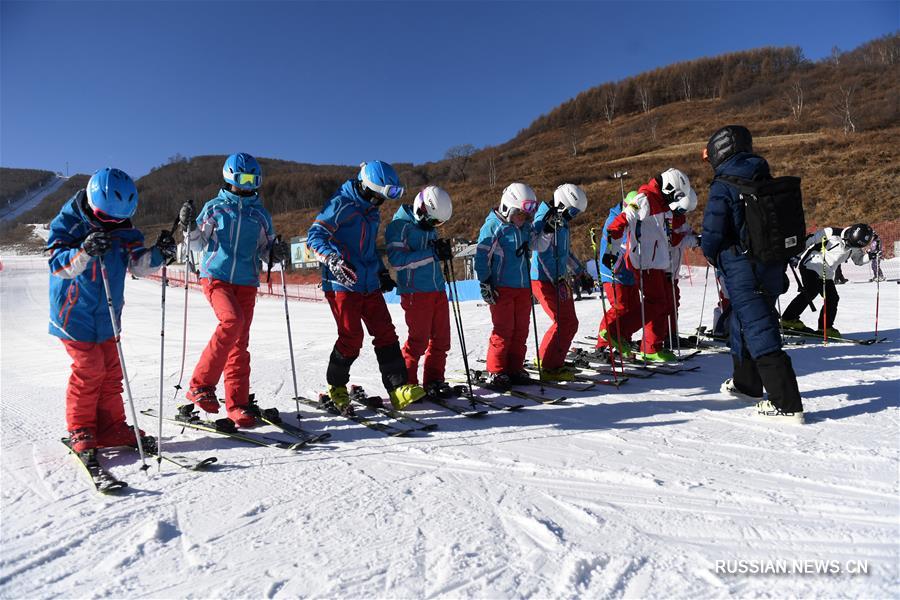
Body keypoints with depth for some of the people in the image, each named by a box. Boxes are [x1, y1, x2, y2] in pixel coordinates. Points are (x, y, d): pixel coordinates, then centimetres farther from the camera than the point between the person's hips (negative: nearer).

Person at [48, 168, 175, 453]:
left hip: (107, 316, 5)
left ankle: (111, 427, 17)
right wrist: (84, 251, -42)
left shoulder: (123, 229, 1)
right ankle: (80, 429, 10)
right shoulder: (66, 223, -12)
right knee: (89, 368, -7)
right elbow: (58, 265, -23)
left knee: (111, 370, 6)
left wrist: (158, 253, -21)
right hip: (74, 314, -5)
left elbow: (138, 264, -1)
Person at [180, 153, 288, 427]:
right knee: (232, 321, -28)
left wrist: (276, 253, -5)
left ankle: (236, 403, 7)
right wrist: (189, 227, -9)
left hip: (246, 282, 3)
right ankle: (201, 384, -15)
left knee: (240, 343, 1)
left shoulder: (261, 214, 13)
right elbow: (199, 243, 10)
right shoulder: (214, 207, 7)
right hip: (216, 276, -3)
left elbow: (265, 250, 17)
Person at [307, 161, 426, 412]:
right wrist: (335, 260, -33)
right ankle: (336, 387, 16)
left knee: (386, 333, 0)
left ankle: (399, 389, 1)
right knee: (351, 338, -7)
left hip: (370, 284, 8)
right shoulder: (340, 205, -10)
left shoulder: (373, 210, 17)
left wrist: (382, 272, 22)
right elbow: (315, 236, -17)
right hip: (342, 284, -8)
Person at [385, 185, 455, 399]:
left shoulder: (428, 225, 14)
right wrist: (432, 253, -21)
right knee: (418, 340, -5)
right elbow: (397, 260, -19)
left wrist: (443, 250, 0)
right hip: (416, 291, -7)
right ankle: (407, 383, 10)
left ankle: (434, 381, 20)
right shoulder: (399, 225, -9)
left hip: (438, 289, 8)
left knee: (441, 339, 8)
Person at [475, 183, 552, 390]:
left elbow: (539, 246, 11)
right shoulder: (493, 226, -6)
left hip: (523, 287, 6)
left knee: (521, 330, 8)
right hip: (501, 287, -6)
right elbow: (481, 255, -7)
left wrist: (548, 230, -4)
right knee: (503, 330, -5)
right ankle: (496, 372, 5)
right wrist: (484, 282, -11)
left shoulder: (525, 227, 13)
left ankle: (515, 369, 19)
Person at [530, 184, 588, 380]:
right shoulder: (545, 220, -13)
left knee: (570, 323, 10)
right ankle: (549, 367, -4)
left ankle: (546, 359, 21)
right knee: (563, 322, -13)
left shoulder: (561, 222, 18)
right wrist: (558, 280, -24)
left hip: (558, 279, 10)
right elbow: (544, 254, -21)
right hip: (544, 280, -10)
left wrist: (580, 272, 32)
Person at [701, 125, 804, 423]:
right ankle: (747, 384, 39)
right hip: (773, 265, 8)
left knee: (760, 333, -7)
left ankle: (787, 405, -7)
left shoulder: (722, 187, -14)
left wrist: (711, 253, 6)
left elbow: (712, 234, -15)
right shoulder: (766, 180, 10)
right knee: (742, 325, 23)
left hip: (742, 270, -8)